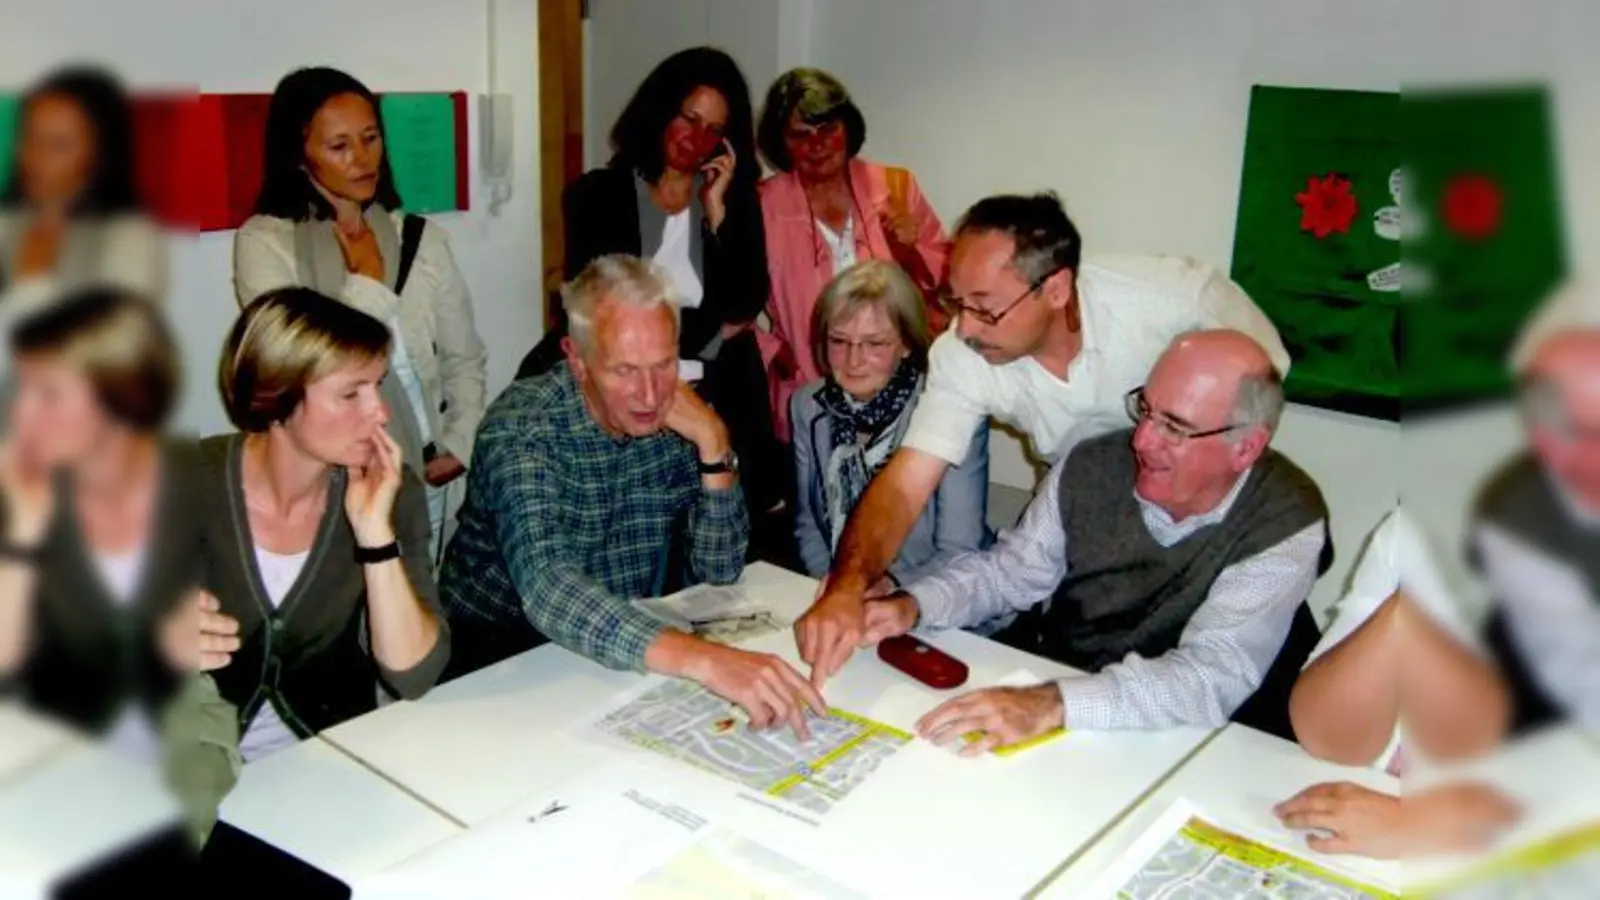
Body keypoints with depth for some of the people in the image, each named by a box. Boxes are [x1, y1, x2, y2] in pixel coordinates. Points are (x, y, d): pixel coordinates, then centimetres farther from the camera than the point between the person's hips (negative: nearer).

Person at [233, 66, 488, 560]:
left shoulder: (421, 238, 7)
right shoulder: (265, 242, -5)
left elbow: (464, 358, 11)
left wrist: (460, 443, -2)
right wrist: (367, 283, -8)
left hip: (420, 474, 4)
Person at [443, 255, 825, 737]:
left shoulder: (677, 416, -8)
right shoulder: (522, 426, -24)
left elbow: (719, 570, -6)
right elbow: (547, 587, -40)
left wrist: (713, 444, -21)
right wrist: (701, 659, -54)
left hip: (626, 639, 6)